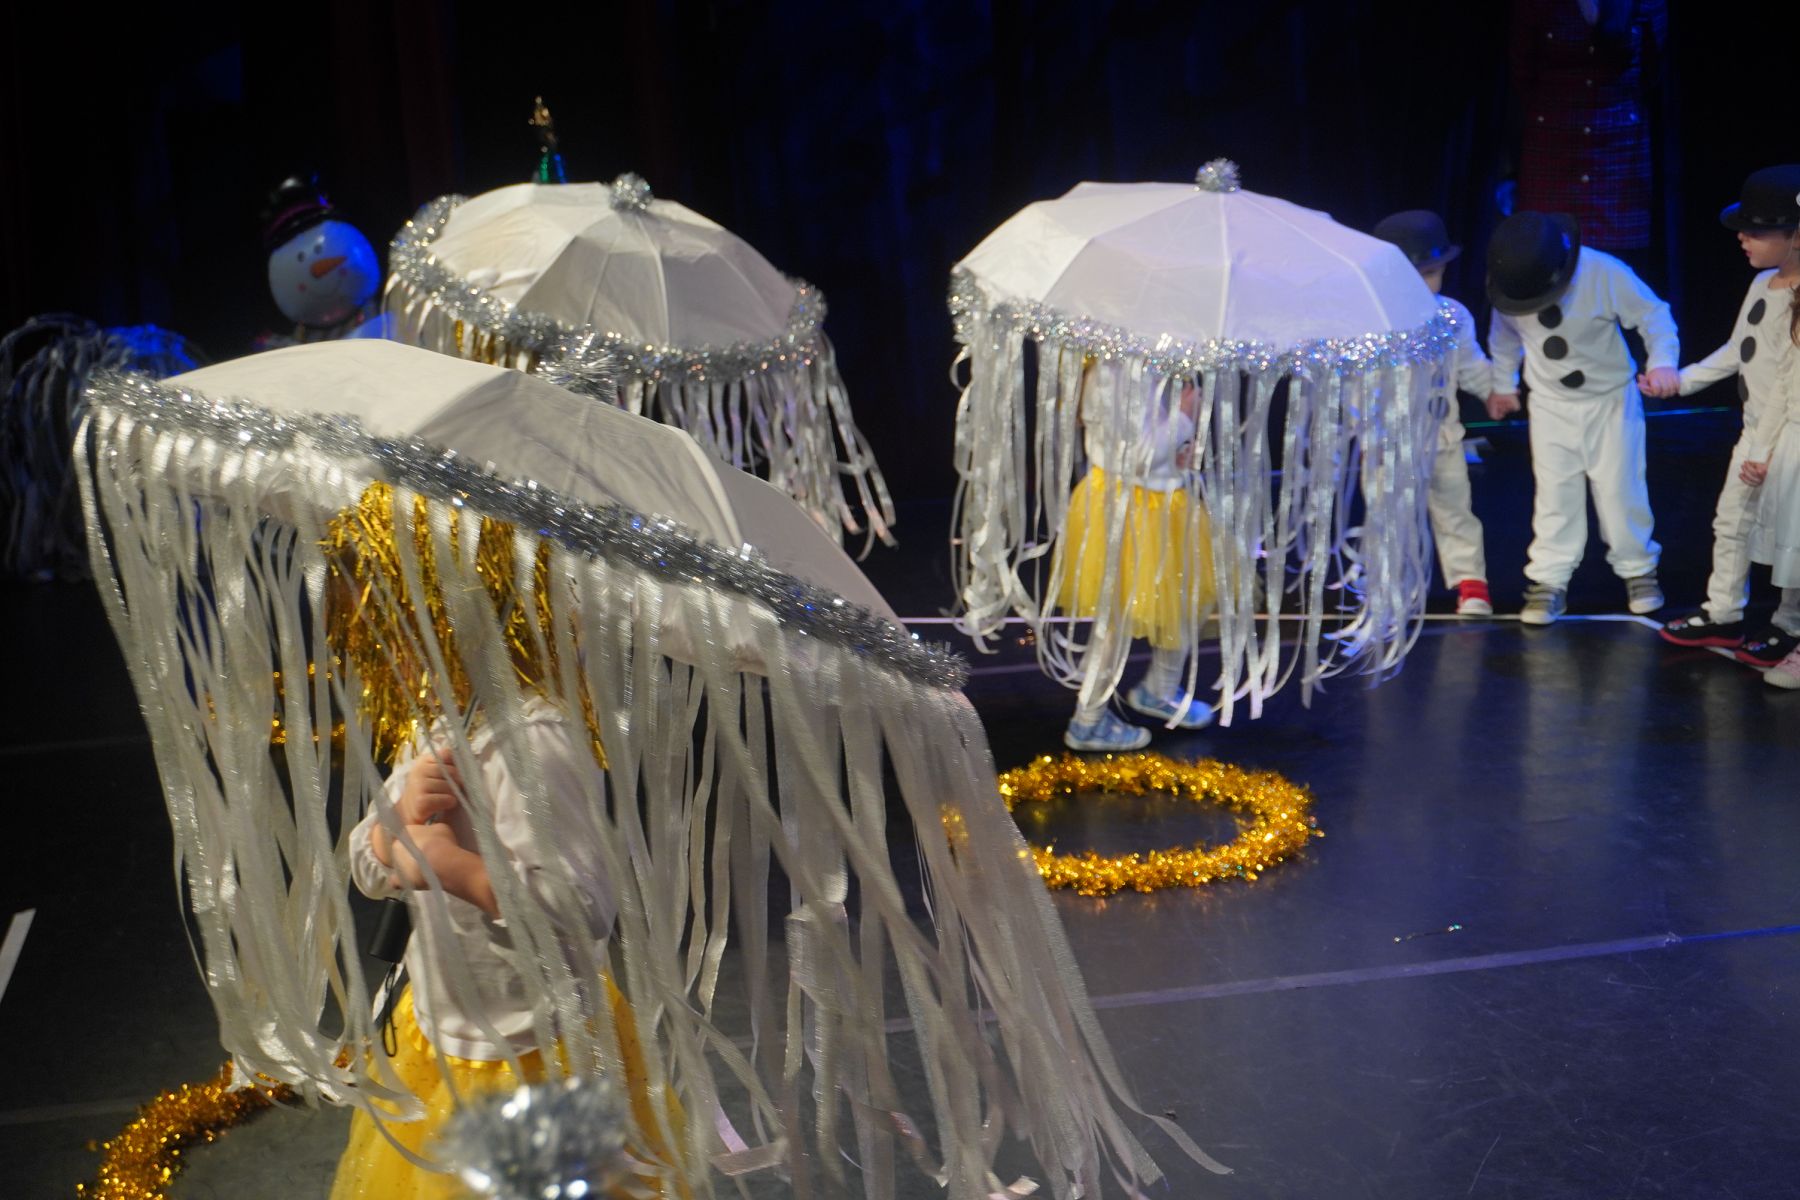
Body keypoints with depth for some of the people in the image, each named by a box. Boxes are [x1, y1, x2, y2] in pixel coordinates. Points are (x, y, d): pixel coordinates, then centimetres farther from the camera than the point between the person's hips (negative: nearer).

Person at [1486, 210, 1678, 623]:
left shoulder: (1605, 274, -25)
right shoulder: (1510, 281, -14)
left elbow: (1653, 315, -15)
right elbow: (1504, 333, 7)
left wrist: (1662, 362, -30)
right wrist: (1502, 384, 15)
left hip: (1610, 398, -2)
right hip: (1550, 403, 2)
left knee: (1619, 487, 2)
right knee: (1555, 493, 2)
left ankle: (1638, 570, 21)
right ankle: (1550, 581, 10)